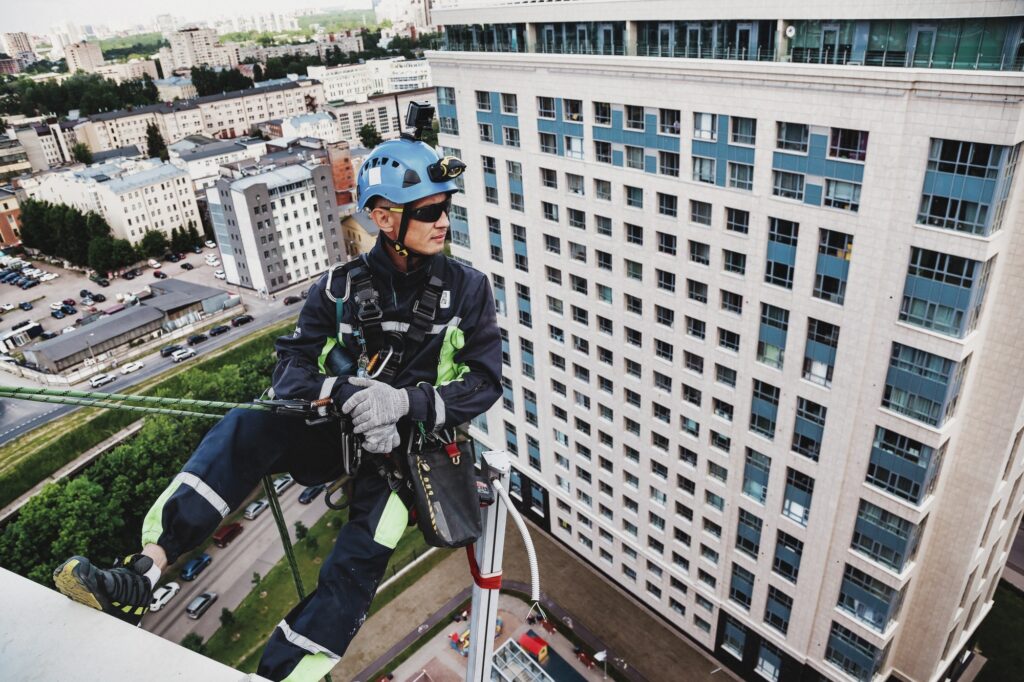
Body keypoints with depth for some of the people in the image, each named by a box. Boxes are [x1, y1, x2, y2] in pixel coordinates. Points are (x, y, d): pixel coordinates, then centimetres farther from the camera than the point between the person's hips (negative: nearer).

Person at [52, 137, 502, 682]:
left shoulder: (467, 289, -3)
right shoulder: (341, 288, 1)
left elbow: (485, 381, -8)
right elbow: (291, 365, -4)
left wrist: (405, 400, -24)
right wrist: (344, 390, -25)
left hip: (410, 445, -2)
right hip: (338, 430, 2)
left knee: (363, 548, -29)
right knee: (247, 424, -25)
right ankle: (140, 575, -30)